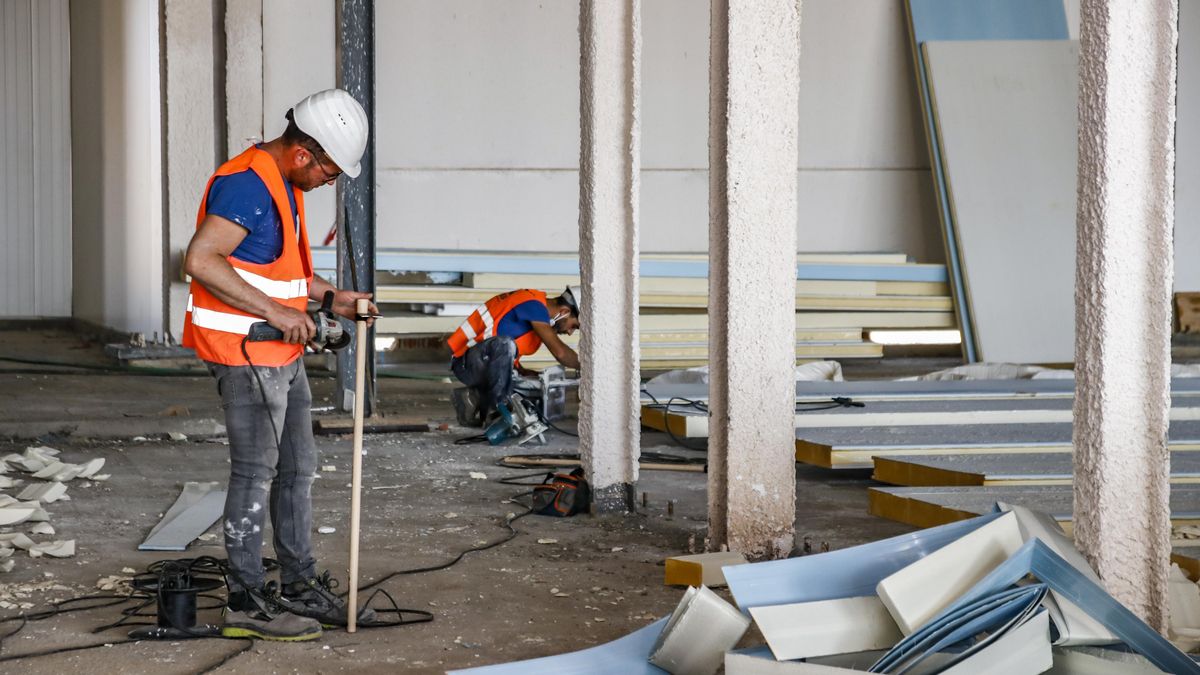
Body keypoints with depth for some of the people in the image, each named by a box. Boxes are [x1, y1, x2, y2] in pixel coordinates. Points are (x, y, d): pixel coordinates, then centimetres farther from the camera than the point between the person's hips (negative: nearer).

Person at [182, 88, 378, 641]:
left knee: (297, 468, 14)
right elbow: (200, 260, -27)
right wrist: (275, 311, -26)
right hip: (245, 351, -10)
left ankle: (299, 588, 24)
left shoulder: (285, 185, 14)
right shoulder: (247, 184, -19)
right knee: (255, 473, -5)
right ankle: (246, 604, 2)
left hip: (281, 352, 10)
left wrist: (331, 297, 13)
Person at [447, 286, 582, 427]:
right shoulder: (533, 305, -18)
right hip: (467, 363, -10)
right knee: (504, 344, -37)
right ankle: (494, 407, -25)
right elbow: (560, 352, -25)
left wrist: (521, 370, 9)